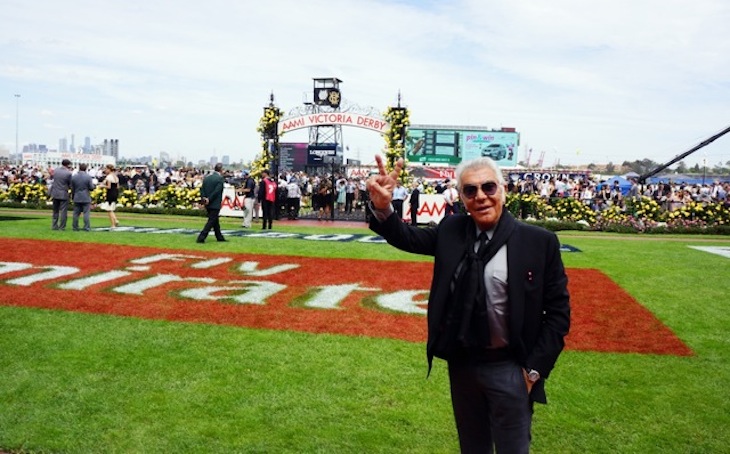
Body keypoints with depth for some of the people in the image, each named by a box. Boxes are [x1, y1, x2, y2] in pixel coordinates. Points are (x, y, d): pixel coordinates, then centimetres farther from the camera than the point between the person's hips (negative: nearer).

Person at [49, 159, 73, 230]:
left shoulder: (55, 170, 0)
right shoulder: (68, 173, -15)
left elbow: (53, 178, 11)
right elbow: (70, 185, -8)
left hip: (55, 193, 5)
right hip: (63, 194, -5)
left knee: (55, 211, 16)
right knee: (63, 211, 2)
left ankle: (54, 226, 20)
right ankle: (62, 227, 2)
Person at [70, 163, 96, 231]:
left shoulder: (73, 177, 1)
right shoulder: (88, 177, -9)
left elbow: (72, 189, 5)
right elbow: (91, 187, -10)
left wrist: (73, 197, 17)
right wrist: (94, 186, 13)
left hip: (77, 198, 3)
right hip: (86, 198, -3)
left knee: (76, 213, 9)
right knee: (86, 213, -1)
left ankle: (75, 227, 12)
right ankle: (87, 227, -3)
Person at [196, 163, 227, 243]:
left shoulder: (206, 177, 7)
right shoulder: (220, 178, -13)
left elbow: (202, 188, 0)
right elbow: (217, 191, -19)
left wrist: (203, 198, -7)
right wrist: (209, 199, -14)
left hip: (208, 204, 7)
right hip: (215, 204, -7)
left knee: (215, 221, 18)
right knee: (211, 221, -2)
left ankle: (219, 237, 28)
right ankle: (201, 237, -9)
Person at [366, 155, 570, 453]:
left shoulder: (540, 242, -12)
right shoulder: (451, 230, -1)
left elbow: (557, 311, -8)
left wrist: (535, 369, -10)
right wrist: (382, 208, -27)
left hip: (508, 369, -3)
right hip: (461, 364, 4)